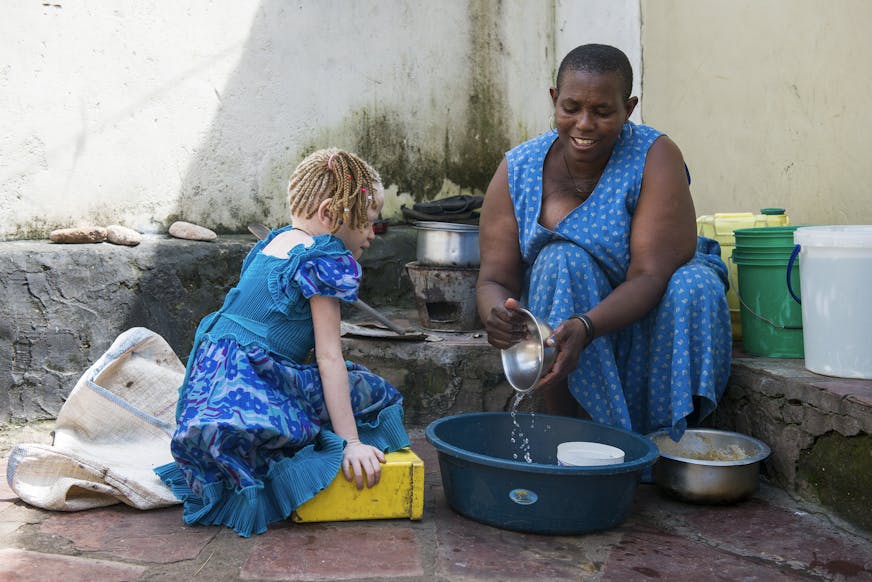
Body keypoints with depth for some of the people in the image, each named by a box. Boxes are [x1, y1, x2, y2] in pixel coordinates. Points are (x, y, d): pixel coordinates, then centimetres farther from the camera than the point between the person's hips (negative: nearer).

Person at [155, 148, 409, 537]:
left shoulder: (275, 242, 17)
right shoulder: (324, 257, -10)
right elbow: (329, 358, -13)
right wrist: (351, 442, -11)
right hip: (254, 391, -9)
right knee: (377, 394, -3)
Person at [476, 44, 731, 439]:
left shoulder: (655, 158, -16)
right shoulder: (517, 170, -9)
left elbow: (650, 275, -25)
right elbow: (494, 279, -12)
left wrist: (585, 328, -43)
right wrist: (497, 314, -37)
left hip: (642, 316, 0)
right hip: (555, 314, 1)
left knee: (696, 287, -30)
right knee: (562, 261, -29)